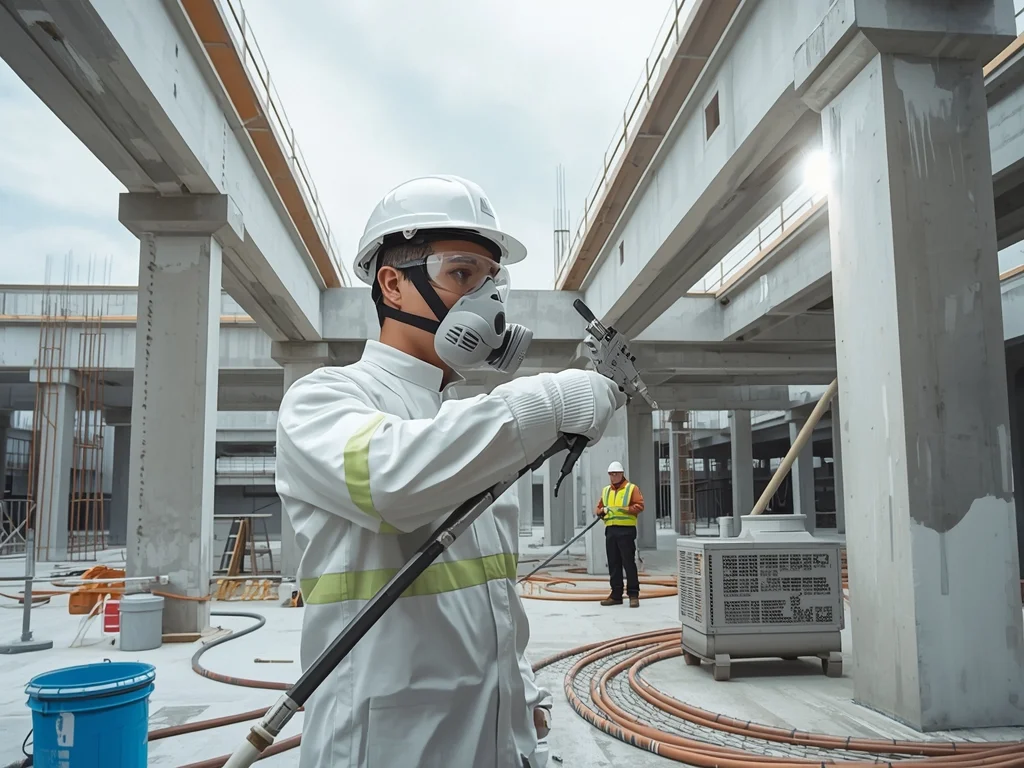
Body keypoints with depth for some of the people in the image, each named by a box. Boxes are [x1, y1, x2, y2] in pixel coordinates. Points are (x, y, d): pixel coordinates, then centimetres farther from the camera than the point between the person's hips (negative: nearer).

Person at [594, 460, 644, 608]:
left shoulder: (632, 488, 1)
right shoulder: (605, 490, 18)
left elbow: (639, 506, -8)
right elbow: (599, 507, 20)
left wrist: (625, 509, -20)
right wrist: (601, 511, -3)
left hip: (626, 530, -6)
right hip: (610, 530, 6)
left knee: (629, 563, -6)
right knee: (613, 564, 8)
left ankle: (633, 594, 0)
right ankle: (616, 595, 14)